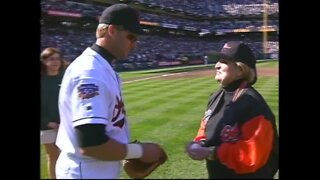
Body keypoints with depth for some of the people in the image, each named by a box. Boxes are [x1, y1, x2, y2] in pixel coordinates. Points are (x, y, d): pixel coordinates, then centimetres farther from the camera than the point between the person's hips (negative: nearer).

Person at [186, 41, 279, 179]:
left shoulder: (253, 105, -25)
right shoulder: (217, 96, 2)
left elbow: (254, 155, -29)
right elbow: (207, 129, 14)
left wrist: (211, 153, -27)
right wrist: (199, 143, -7)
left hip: (245, 175, -7)